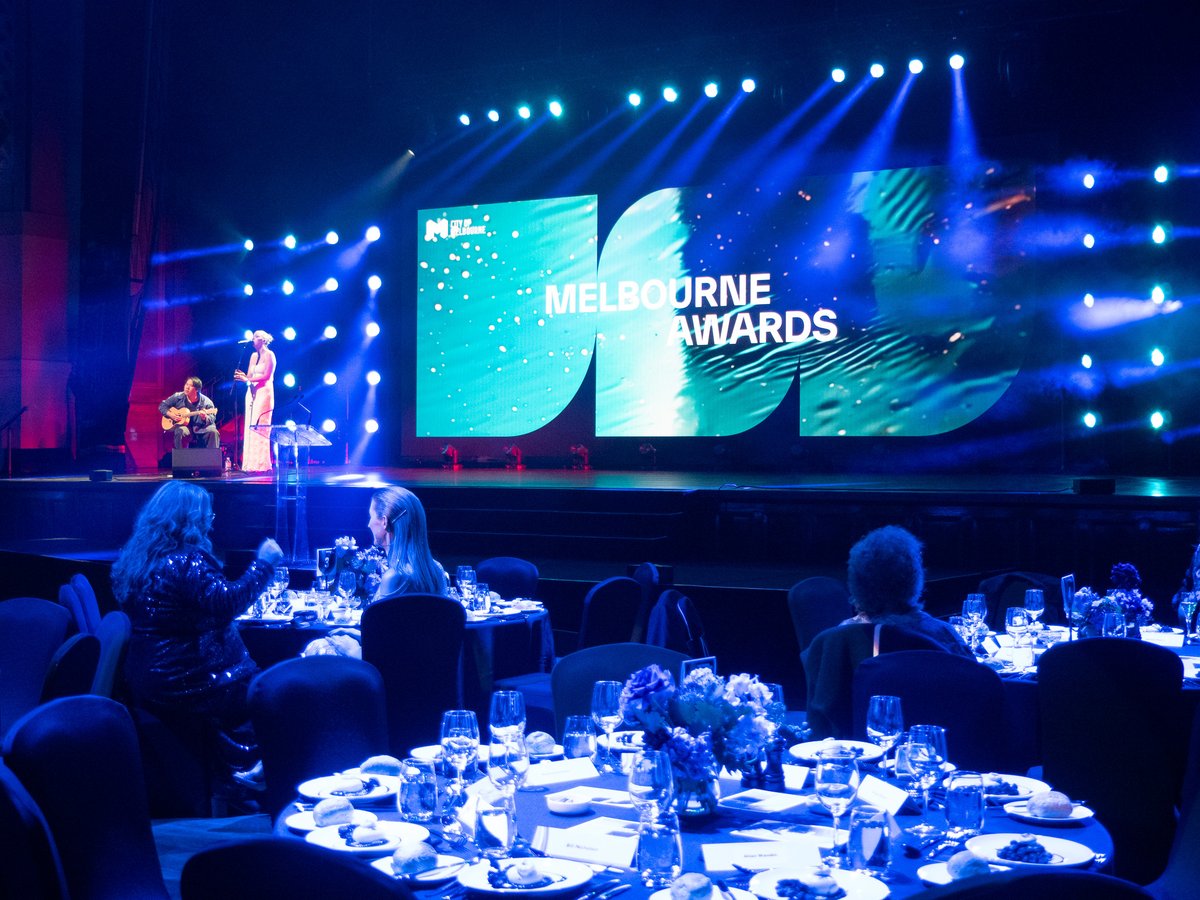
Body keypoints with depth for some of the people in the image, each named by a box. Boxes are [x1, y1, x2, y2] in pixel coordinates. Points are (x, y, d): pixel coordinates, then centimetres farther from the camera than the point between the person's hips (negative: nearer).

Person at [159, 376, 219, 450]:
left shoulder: (206, 402, -3)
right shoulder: (178, 397, 4)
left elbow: (212, 419, -6)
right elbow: (162, 406, 11)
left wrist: (205, 418, -28)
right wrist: (170, 414, -6)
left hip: (200, 428, -1)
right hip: (183, 426, 1)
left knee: (213, 432, -30)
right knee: (180, 431, -35)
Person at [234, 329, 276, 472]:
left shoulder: (269, 355, -4)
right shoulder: (253, 355, 18)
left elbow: (266, 376, -14)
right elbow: (249, 376, 15)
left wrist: (248, 379, -17)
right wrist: (242, 376, -7)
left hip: (264, 392, -7)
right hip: (252, 392, 7)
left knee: (260, 428, -11)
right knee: (250, 427, 2)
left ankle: (262, 464, -10)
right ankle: (251, 464, 2)